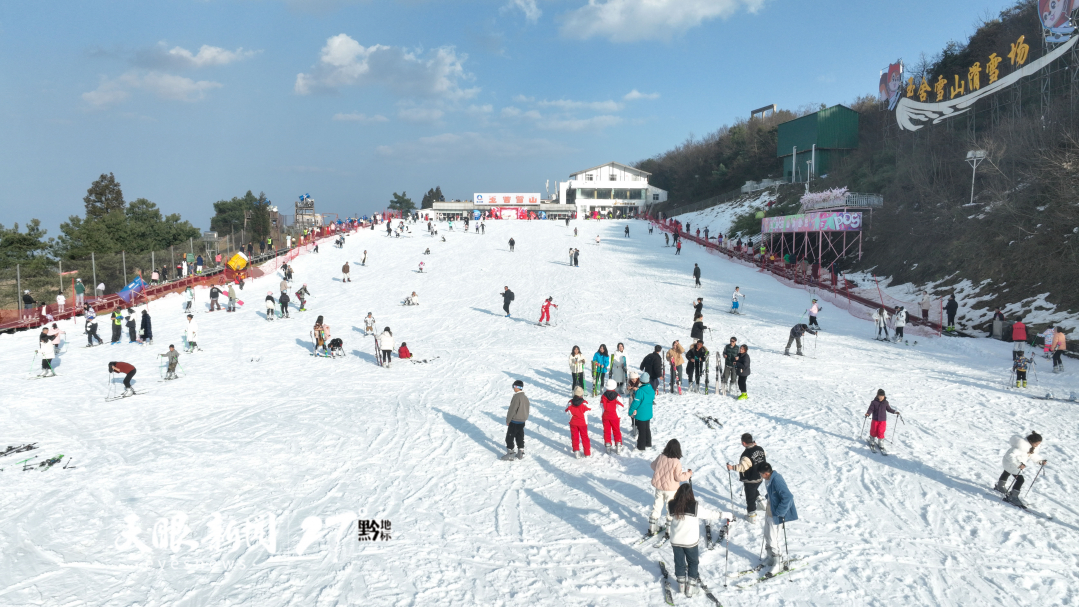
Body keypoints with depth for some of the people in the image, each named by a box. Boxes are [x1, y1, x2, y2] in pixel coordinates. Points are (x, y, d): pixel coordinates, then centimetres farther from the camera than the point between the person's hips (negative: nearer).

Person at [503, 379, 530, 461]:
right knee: (520, 437, 16)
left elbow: (512, 410, -18)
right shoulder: (525, 397, 7)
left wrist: (508, 420, -9)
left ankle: (510, 453, 5)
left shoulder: (516, 397, -20)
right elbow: (527, 410, 14)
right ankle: (521, 453, 20)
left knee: (509, 437, 2)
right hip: (522, 421, 8)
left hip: (514, 421, -8)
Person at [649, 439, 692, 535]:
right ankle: (670, 529, 21)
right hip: (671, 489, -4)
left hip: (658, 487, 4)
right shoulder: (676, 462, -23)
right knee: (671, 509, 14)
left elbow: (653, 466, 8)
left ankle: (652, 528, 23)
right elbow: (678, 477, -19)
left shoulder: (660, 457, -9)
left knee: (657, 506, 17)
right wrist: (688, 474, -5)